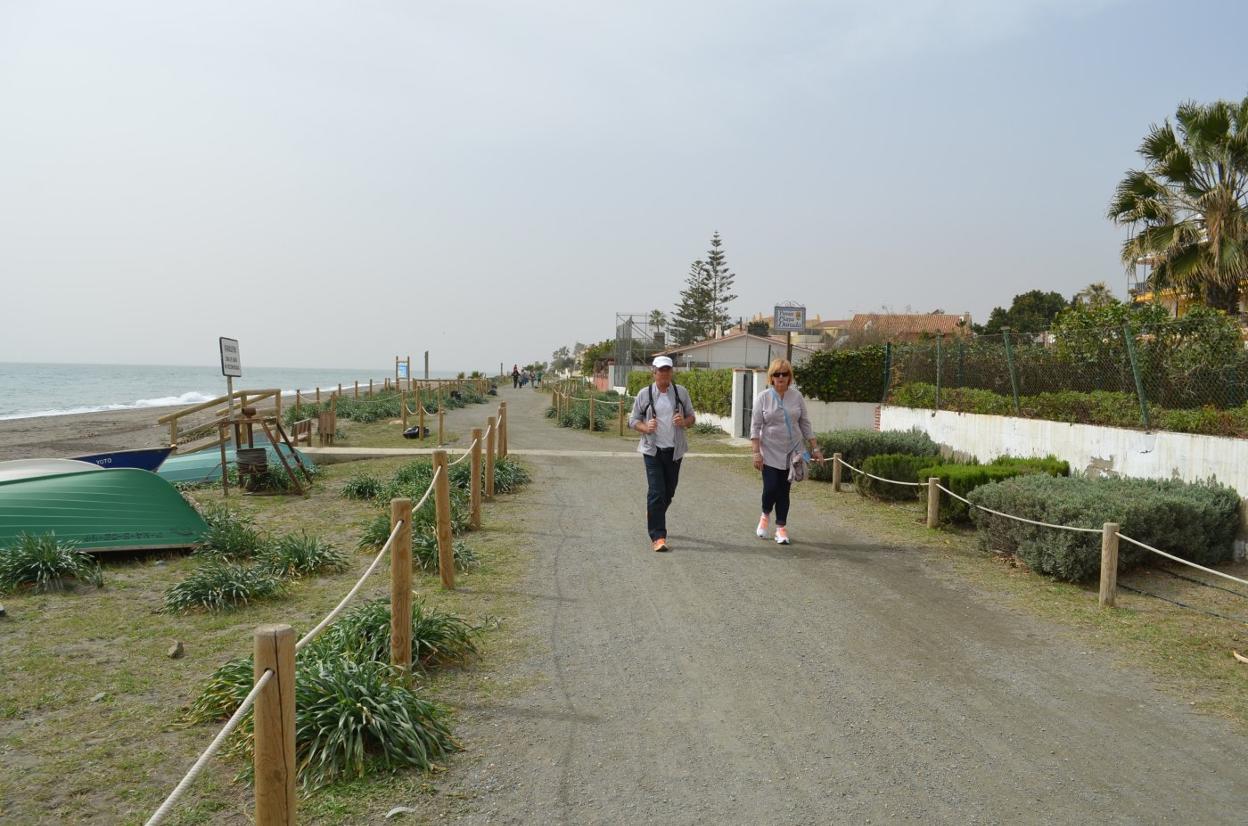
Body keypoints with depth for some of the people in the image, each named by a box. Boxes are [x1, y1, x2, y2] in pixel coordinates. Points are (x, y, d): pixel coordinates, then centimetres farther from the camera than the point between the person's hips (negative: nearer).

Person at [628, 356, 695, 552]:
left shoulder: (681, 392, 5)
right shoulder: (644, 394, 0)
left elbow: (692, 417, 12)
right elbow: (633, 420, 4)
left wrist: (684, 422, -12)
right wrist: (645, 427, -17)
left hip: (675, 450, 3)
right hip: (653, 450, -3)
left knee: (669, 492, 13)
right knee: (656, 493, -9)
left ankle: (653, 519, 40)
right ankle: (658, 536, -6)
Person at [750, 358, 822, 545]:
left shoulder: (797, 397, 2)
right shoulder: (763, 397, -4)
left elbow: (805, 425, 7)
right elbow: (755, 427, -5)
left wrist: (815, 448, 5)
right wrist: (757, 453, -11)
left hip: (792, 453, 2)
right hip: (770, 453, -2)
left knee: (784, 491, 5)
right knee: (770, 489, -7)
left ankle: (781, 528, 16)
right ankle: (765, 515, 23)